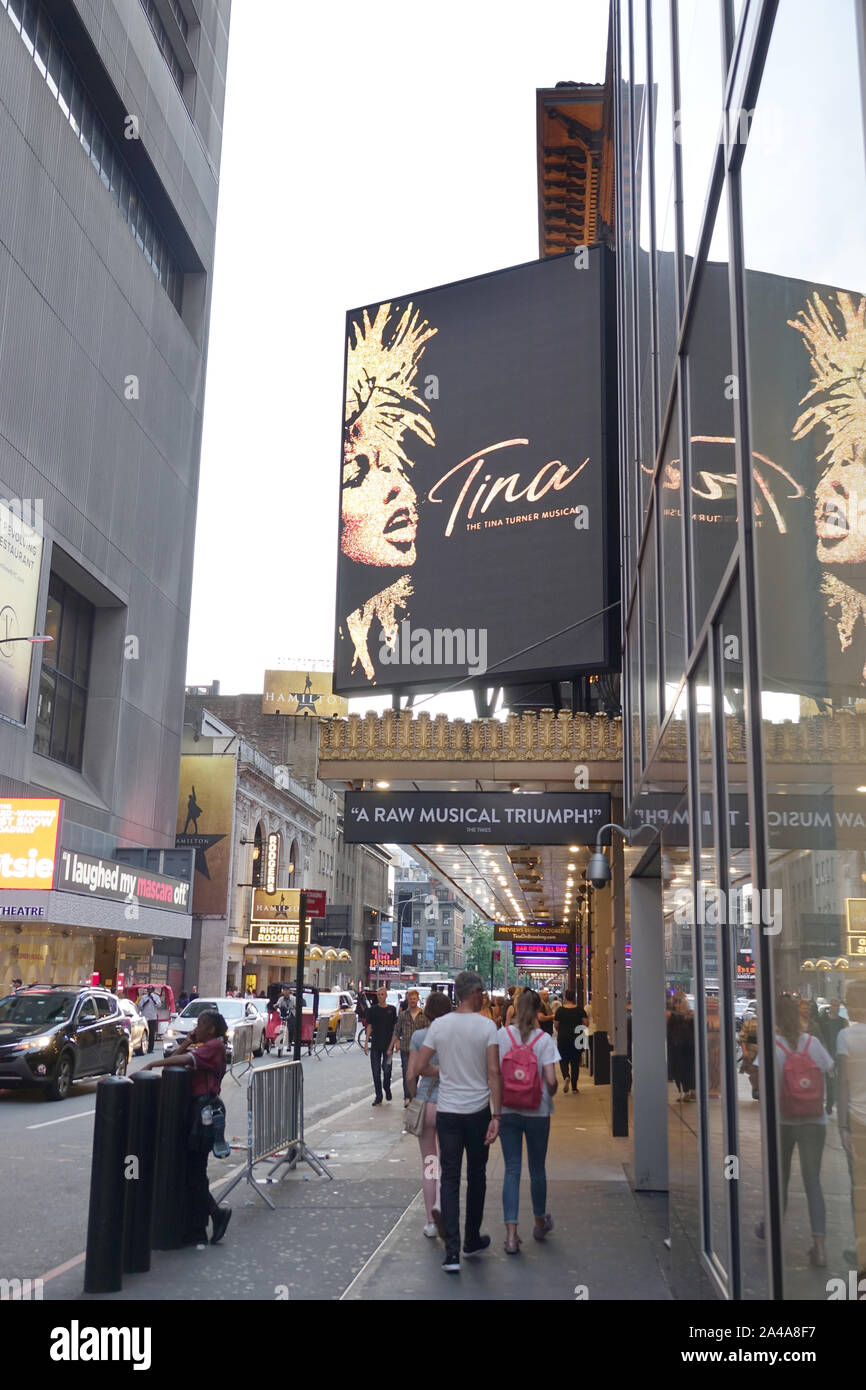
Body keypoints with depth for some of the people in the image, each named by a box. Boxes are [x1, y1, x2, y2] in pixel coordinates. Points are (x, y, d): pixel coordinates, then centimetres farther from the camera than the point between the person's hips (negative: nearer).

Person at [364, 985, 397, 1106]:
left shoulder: (392, 1010, 1)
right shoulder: (372, 1010, 5)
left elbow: (395, 1029, -1)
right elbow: (369, 1027, 7)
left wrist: (391, 1046, -9)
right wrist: (366, 1043, -2)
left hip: (388, 1045, -2)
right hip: (375, 1045, 2)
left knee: (386, 1069, -5)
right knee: (376, 1071, 3)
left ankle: (387, 1089, 22)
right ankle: (378, 1096, 12)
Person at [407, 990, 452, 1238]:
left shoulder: (419, 1036, -3)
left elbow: (412, 1075, -2)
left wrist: (415, 1099, 11)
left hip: (425, 1103, 1)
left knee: (428, 1161, 12)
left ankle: (431, 1221, 15)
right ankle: (440, 1204, -14)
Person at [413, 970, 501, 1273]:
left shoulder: (439, 1025, -2)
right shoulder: (486, 1026, -9)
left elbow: (421, 1067, 0)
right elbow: (494, 1073, -12)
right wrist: (497, 1115, -10)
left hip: (446, 1111, 1)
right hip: (478, 1111, -1)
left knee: (450, 1179, 5)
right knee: (476, 1176, 16)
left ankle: (452, 1251, -4)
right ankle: (472, 1240, 29)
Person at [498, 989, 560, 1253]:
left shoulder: (502, 1035, -5)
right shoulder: (544, 1039, -10)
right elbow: (551, 1080, -14)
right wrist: (550, 1095, 7)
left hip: (507, 1110, 1)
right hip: (537, 1112, -1)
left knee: (511, 1170, 4)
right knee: (537, 1169, 16)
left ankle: (511, 1234, -4)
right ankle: (540, 1222, 34)